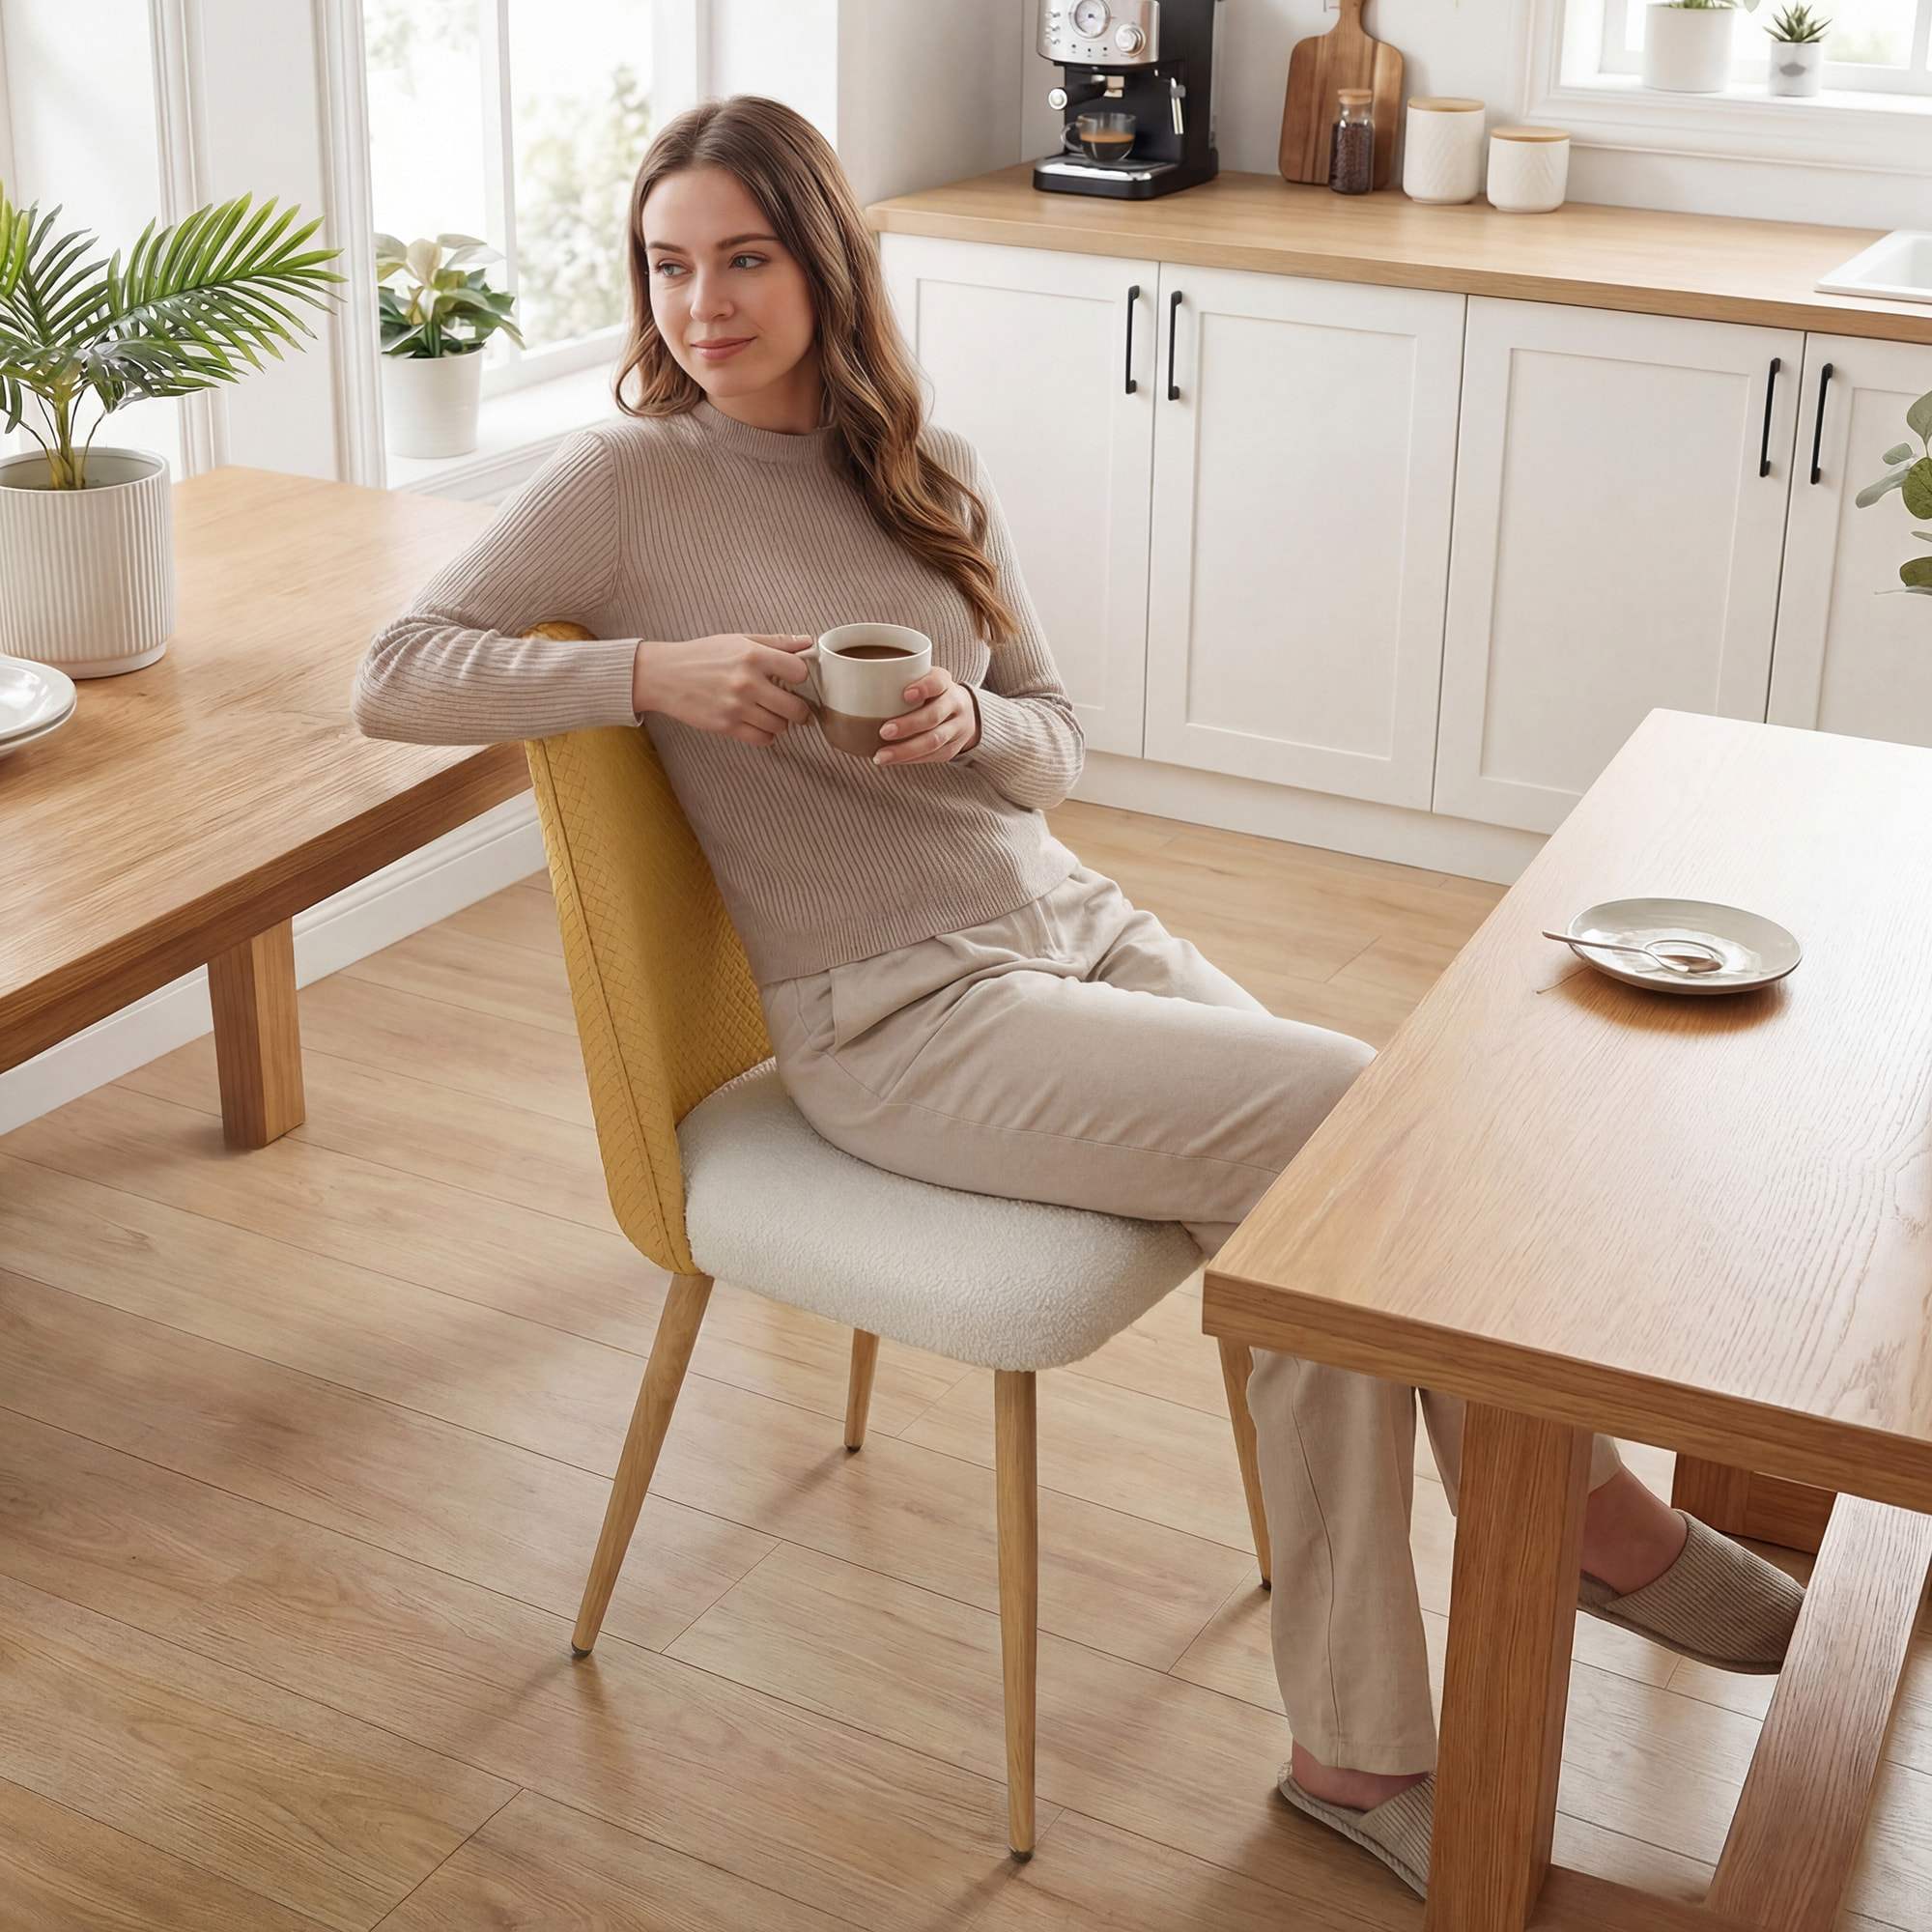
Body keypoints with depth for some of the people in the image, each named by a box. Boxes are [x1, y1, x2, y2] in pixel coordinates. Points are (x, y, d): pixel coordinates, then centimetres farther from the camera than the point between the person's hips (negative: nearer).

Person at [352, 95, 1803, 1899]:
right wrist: (656, 670, -21)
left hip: (1073, 923, 6)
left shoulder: (926, 468, 11)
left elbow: (1054, 747, 12)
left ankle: (1356, 1749, -1)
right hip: (899, 1020, -6)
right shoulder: (629, 481, -3)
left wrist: (966, 726, -12)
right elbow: (395, 678, -9)